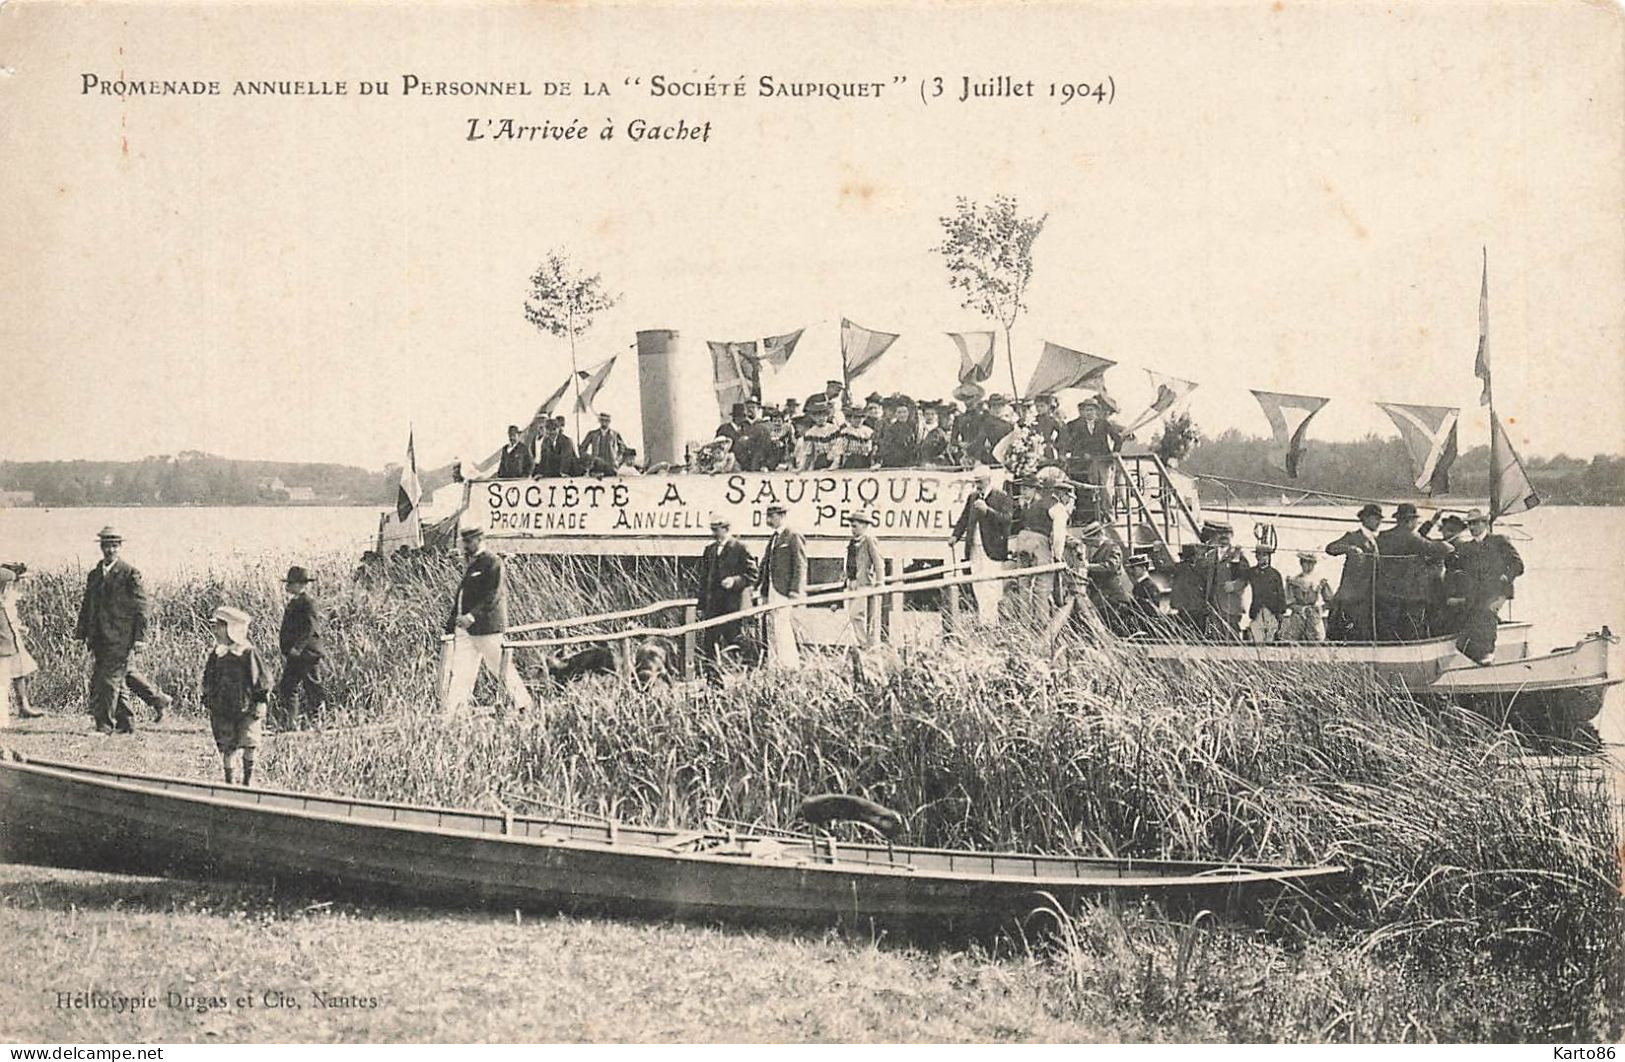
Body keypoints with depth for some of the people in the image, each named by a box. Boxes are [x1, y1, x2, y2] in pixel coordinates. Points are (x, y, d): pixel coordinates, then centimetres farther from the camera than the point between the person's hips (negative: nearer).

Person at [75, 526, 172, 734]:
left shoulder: (130, 574, -4)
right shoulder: (94, 575, 14)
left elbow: (141, 607, -7)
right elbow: (87, 606, 19)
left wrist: (140, 638, -12)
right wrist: (82, 633, 13)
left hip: (121, 637, -6)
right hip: (100, 637, 6)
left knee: (110, 678, -8)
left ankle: (105, 725, -3)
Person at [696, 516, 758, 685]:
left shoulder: (740, 549, -3)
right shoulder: (709, 550, 15)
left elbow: (752, 575, -4)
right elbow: (704, 578, 17)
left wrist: (735, 581, -20)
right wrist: (702, 606, 12)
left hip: (733, 606, -6)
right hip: (712, 607, 6)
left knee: (733, 645, -2)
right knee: (708, 645, 1)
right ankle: (713, 680, 6)